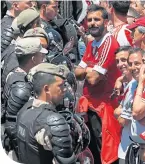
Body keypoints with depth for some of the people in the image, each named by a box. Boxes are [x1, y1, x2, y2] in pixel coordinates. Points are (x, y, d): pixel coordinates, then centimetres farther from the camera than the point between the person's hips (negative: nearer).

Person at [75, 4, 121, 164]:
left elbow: (93, 79, -21)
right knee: (90, 150, 17)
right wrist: (90, 70, -11)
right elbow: (77, 73, 9)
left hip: (103, 106, -9)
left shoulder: (109, 43, -19)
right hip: (89, 104, 9)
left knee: (105, 151, -2)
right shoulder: (91, 44, 10)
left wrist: (87, 70, -1)